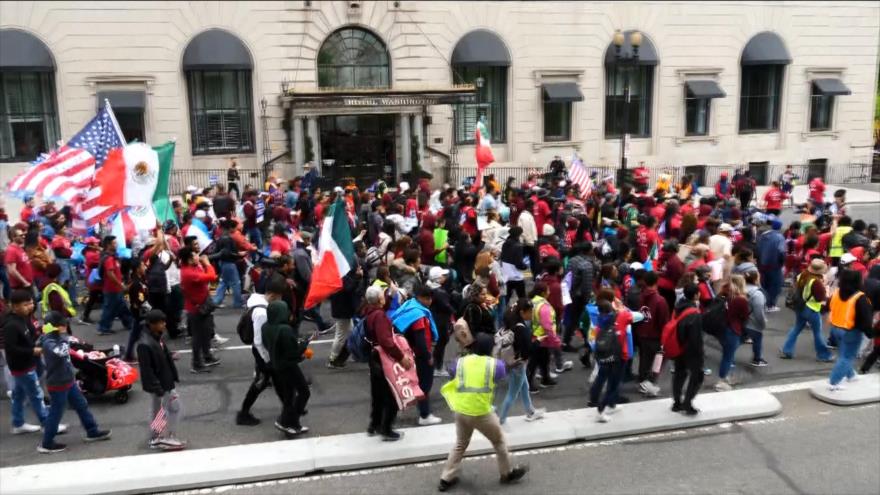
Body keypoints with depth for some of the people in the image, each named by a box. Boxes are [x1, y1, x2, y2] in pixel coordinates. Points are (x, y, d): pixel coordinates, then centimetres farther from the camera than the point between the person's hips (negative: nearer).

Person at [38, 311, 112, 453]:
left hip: (68, 381, 9)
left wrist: (73, 377, 23)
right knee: (56, 413, 3)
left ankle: (92, 432, 28)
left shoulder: (57, 339, 6)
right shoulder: (49, 342, -24)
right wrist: (63, 338, -32)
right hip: (58, 384, -9)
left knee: (81, 405, 16)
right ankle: (47, 444, 18)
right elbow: (62, 352, -46)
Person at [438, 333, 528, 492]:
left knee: (460, 444, 25)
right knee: (499, 441, 21)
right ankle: (507, 474, 36)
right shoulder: (495, 364, -7)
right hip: (482, 413, -4)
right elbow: (503, 376, 15)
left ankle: (446, 478, 25)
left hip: (461, 411, 4)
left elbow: (452, 375, 19)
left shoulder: (461, 362, 1)